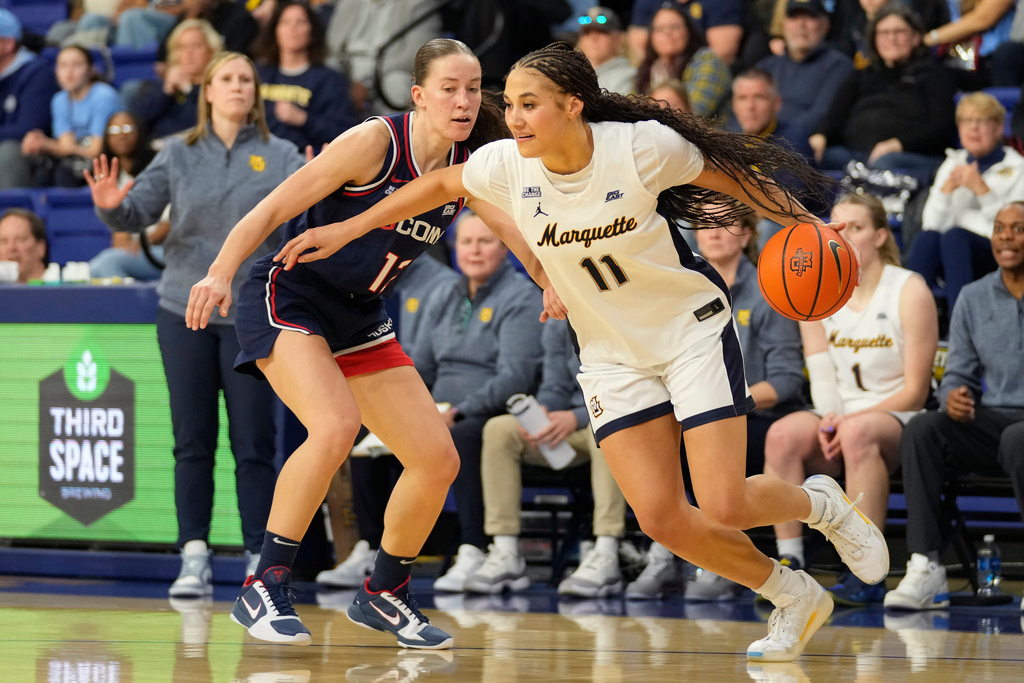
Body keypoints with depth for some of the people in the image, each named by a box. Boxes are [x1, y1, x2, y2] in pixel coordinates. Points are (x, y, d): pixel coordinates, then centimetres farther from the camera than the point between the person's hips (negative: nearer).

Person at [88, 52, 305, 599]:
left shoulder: (278, 155, 1)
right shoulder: (179, 155, 6)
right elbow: (138, 212, 1)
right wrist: (111, 207, -21)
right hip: (184, 309, 2)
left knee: (254, 444, -2)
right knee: (192, 443, 3)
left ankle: (260, 560, 2)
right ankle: (193, 559, 5)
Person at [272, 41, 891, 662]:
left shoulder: (642, 147, -22)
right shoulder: (508, 166, -12)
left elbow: (725, 175, -5)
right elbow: (439, 185, 8)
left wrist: (805, 225, -1)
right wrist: (346, 230, 11)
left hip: (693, 330, -4)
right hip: (612, 353, 4)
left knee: (725, 507, -14)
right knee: (661, 519, -9)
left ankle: (820, 503, 21)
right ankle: (794, 598, 14)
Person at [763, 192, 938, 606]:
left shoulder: (910, 292, -4)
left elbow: (914, 392, -7)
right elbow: (822, 380, 5)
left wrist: (849, 420, -17)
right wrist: (828, 420, -17)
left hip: (896, 420, -4)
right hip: (838, 417, 4)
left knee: (858, 433, -39)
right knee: (782, 435, -29)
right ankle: (789, 565, -29)